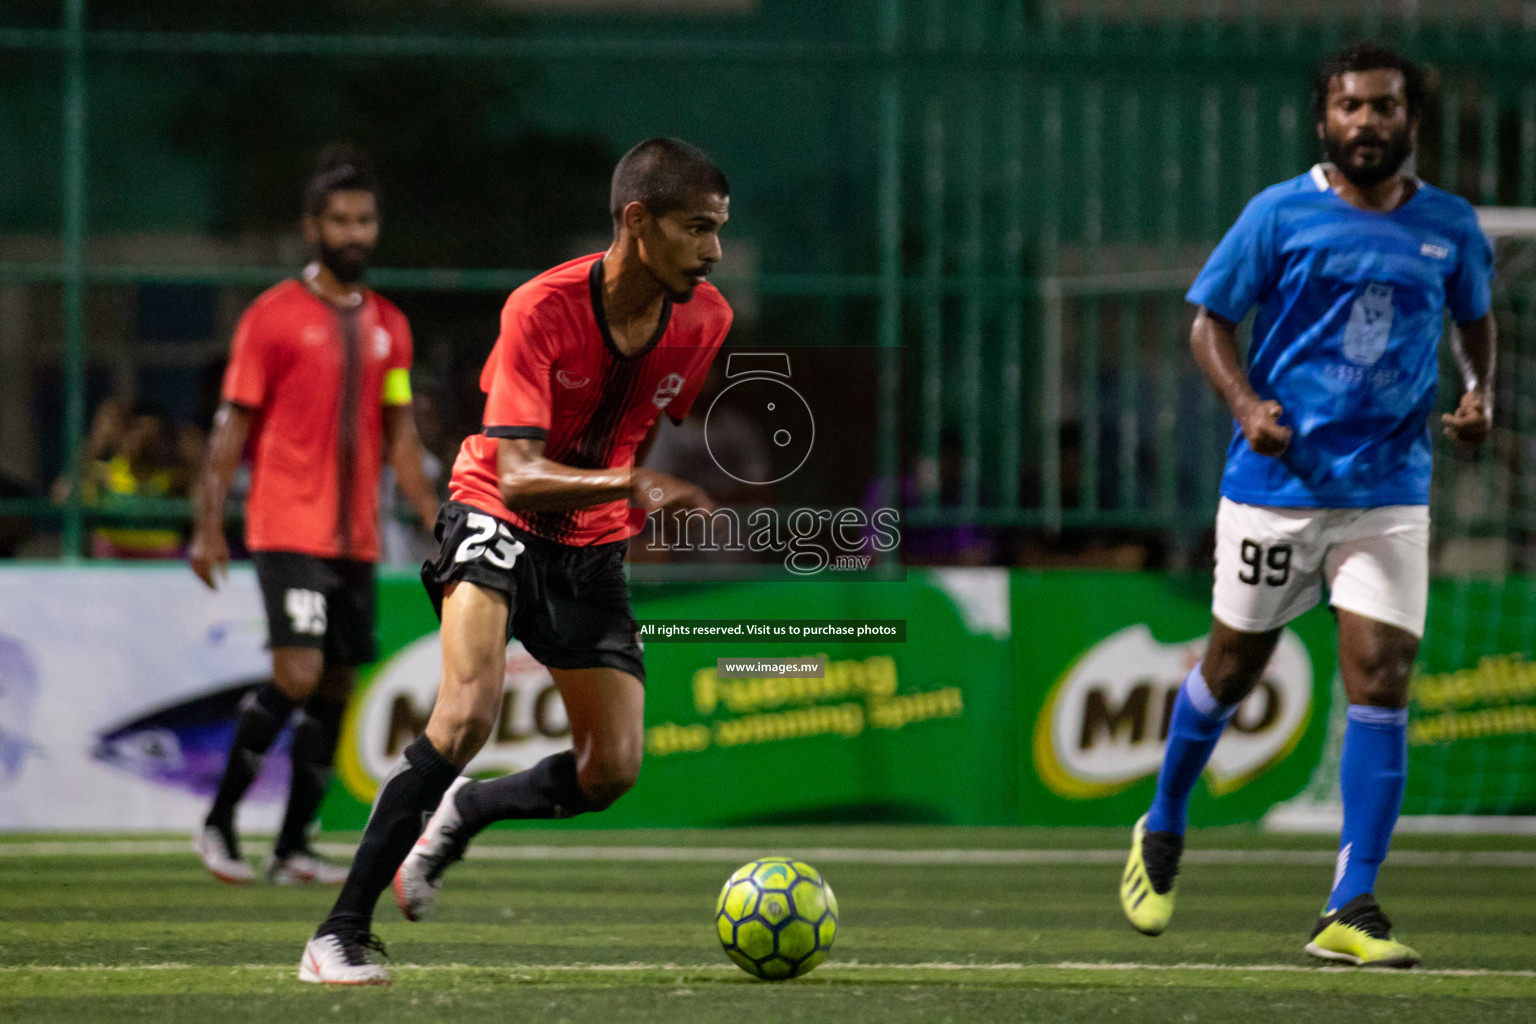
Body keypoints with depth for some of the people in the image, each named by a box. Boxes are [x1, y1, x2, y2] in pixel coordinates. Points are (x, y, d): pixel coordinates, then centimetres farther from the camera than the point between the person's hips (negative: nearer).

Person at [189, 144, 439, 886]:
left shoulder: (389, 326, 13)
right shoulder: (273, 317, -3)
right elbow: (233, 423, -3)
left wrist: (436, 521, 11)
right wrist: (208, 524, -8)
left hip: (357, 538, 6)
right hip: (288, 531, -6)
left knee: (337, 688, 4)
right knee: (298, 673, -17)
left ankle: (292, 847, 10)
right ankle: (219, 822, -3)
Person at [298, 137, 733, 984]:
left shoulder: (703, 317, -9)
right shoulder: (542, 310, -25)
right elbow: (519, 475, -32)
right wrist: (628, 484, -47)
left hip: (593, 546, 5)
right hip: (498, 518, -5)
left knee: (611, 770, -5)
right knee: (466, 717, -27)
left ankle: (463, 813, 27)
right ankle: (343, 931, -19)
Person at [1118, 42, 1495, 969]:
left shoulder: (1449, 226, 5)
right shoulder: (1279, 215, -3)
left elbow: (1476, 318, 22)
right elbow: (1210, 321, 3)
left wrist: (1481, 394, 3)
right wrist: (1246, 402, -14)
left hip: (1391, 491, 2)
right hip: (1277, 482, -1)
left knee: (1381, 680, -10)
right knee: (1233, 666, 10)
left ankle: (1352, 909, -7)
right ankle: (1163, 833, 37)